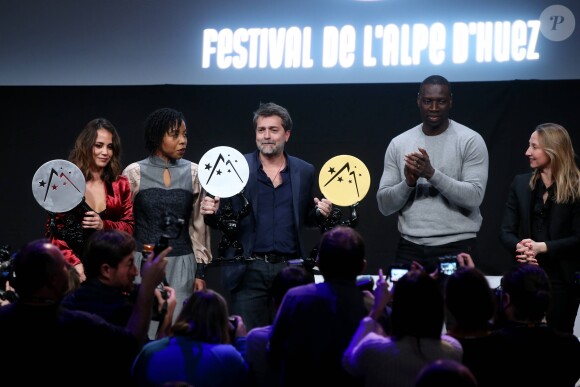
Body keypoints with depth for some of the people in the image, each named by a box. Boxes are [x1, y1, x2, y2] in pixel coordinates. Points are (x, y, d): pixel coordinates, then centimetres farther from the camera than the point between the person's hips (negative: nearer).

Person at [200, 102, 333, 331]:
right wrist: (211, 213, -17)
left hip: (291, 269, 2)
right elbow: (220, 221, 5)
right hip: (249, 271, -2)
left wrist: (320, 213, -4)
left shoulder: (304, 172, 8)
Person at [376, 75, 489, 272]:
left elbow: (474, 197, -12)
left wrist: (432, 173, -21)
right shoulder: (398, 143, 7)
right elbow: (384, 205, 5)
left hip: (457, 247, -3)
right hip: (410, 248, 3)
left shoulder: (471, 141, -3)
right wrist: (408, 182, -14)